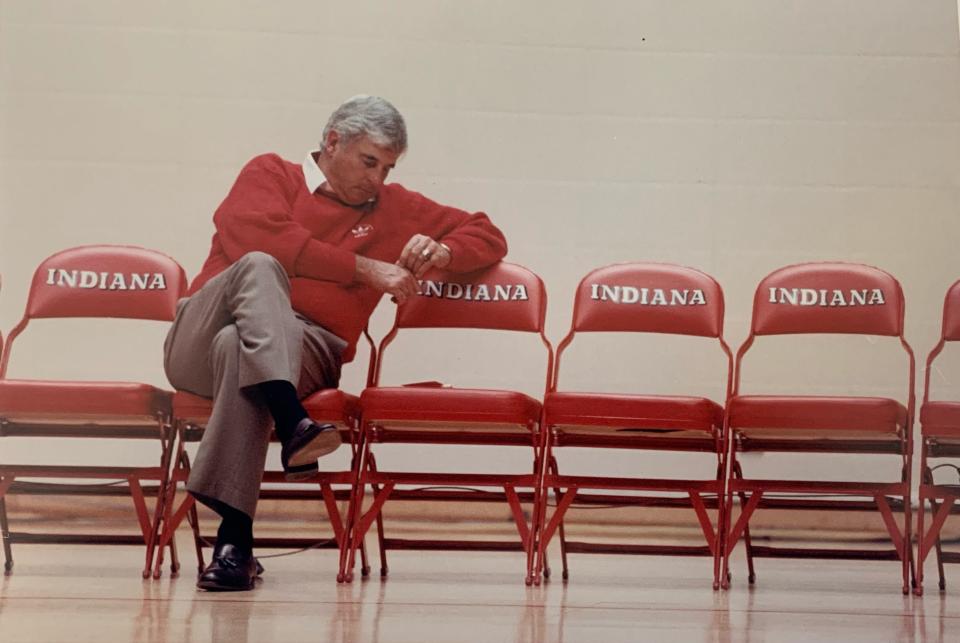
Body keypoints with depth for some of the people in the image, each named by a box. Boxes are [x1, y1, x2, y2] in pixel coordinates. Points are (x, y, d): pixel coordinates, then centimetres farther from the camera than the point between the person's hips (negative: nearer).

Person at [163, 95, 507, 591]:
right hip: (198, 342, -1)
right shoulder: (271, 173, 14)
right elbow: (263, 237, -8)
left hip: (305, 349, 1)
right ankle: (291, 424, -51)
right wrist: (365, 268, -9)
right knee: (258, 266, -32)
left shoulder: (393, 208, 24)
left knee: (237, 346, -36)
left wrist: (442, 252, 4)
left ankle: (234, 541, -42)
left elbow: (488, 236, 28)